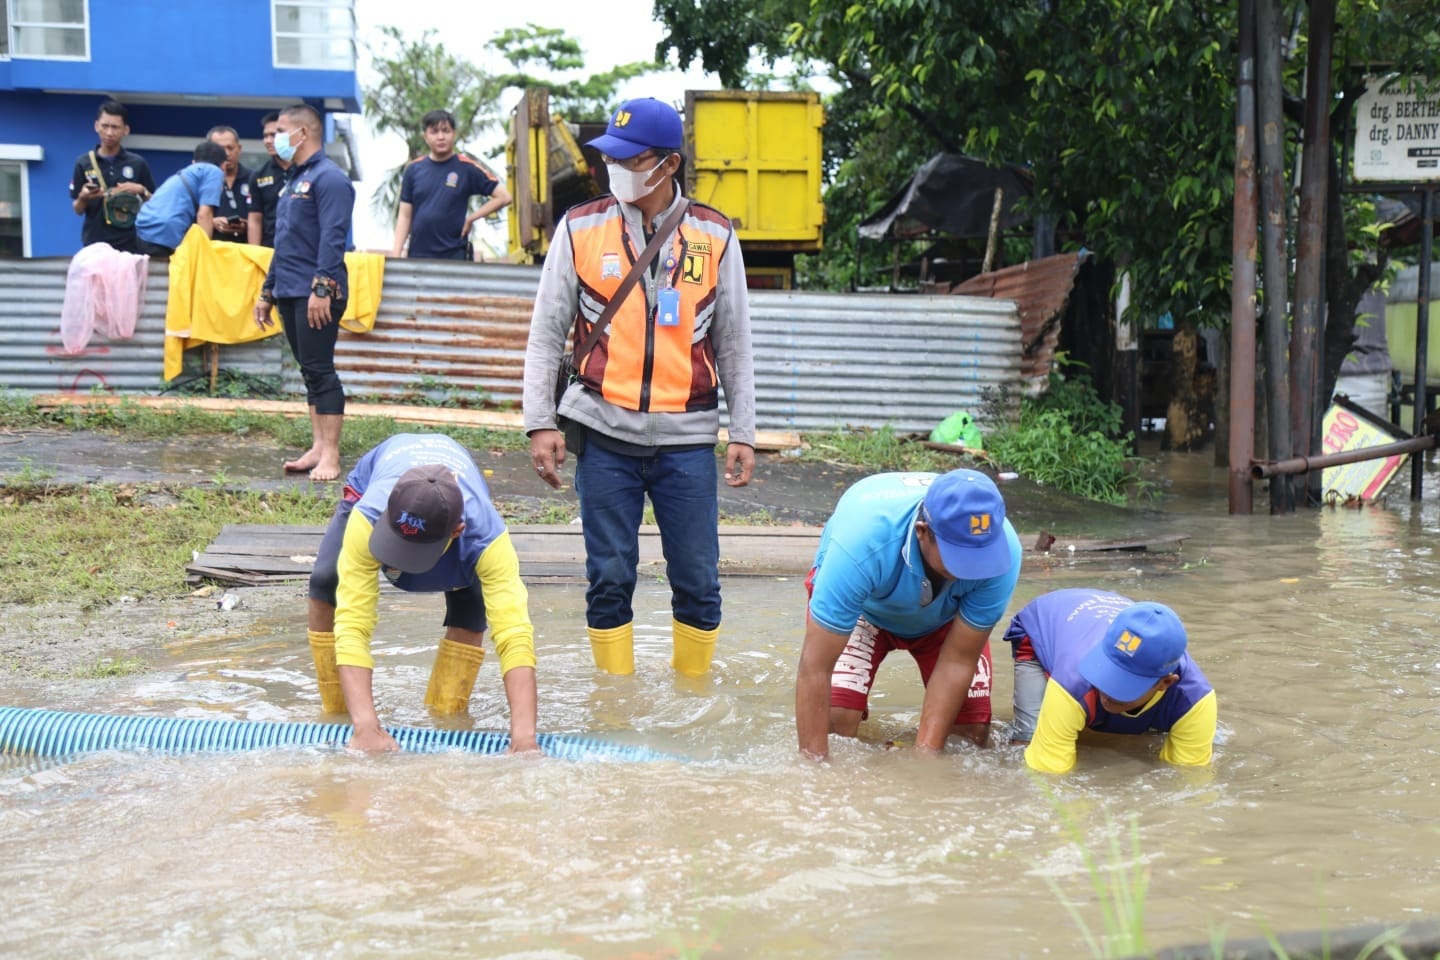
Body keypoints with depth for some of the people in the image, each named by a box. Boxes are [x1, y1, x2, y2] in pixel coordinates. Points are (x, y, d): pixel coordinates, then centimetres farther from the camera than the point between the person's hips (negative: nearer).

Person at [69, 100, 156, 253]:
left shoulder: (138, 164, 4)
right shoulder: (83, 163, 5)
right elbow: (78, 210, 7)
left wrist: (141, 191, -11)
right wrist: (83, 198, -14)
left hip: (128, 245, 0)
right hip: (94, 244, 0)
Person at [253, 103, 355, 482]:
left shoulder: (328, 178, -10)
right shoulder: (293, 180, 20)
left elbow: (332, 238, -19)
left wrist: (321, 288, -26)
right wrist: (267, 292, 24)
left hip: (317, 296, -9)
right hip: (290, 293, 9)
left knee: (319, 370, -10)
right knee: (310, 372, 10)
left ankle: (330, 455, -9)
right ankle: (318, 447, 14)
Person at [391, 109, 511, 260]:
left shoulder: (467, 168, -1)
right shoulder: (413, 170, 7)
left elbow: (503, 197, -2)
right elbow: (405, 216, 9)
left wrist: (470, 219, -5)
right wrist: (396, 253, 0)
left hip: (454, 255, -3)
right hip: (417, 255, 3)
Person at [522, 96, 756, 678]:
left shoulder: (714, 236, 4)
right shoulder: (580, 229, 2)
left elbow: (734, 345, 10)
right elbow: (545, 335, 5)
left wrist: (743, 434, 6)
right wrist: (540, 423, -3)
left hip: (687, 437, 0)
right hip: (604, 434, 0)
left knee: (698, 582, 3)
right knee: (609, 579, 4)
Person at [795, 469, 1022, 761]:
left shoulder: (1002, 550, -36)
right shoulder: (863, 540, -44)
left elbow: (958, 661, -25)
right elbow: (814, 668, -38)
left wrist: (925, 754, -28)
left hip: (943, 618, 2)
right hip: (864, 608, -2)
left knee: (973, 731, -12)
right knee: (837, 719, -22)